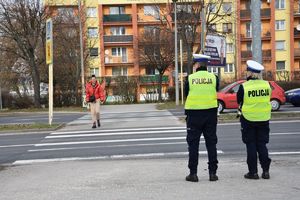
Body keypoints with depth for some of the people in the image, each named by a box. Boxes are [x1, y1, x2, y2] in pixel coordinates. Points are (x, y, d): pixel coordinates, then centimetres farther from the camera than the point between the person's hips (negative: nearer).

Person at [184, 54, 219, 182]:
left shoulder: (190, 78, -6)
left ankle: (193, 173, 7)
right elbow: (215, 94, 6)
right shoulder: (214, 78, -2)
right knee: (211, 143, 9)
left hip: (194, 114, -1)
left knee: (193, 144, 6)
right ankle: (212, 173, 11)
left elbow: (186, 95, 2)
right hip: (211, 113, 2)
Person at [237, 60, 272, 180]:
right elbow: (268, 98, 8)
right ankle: (265, 171, 12)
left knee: (251, 146, 6)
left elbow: (239, 101, -3)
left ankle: (253, 172, 7)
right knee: (262, 145, 13)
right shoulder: (266, 85, -3)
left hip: (248, 119, -3)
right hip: (264, 119, 3)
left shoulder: (244, 86, -14)